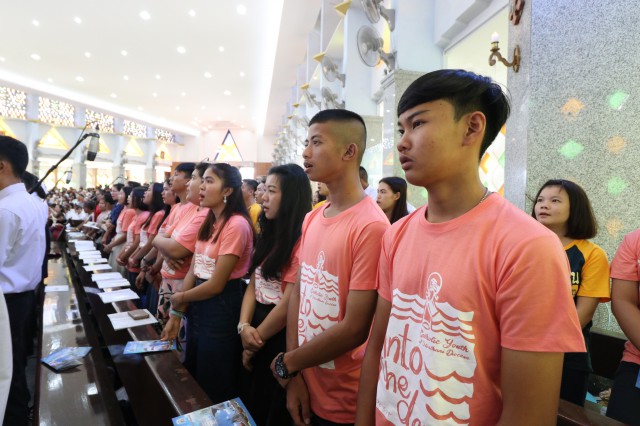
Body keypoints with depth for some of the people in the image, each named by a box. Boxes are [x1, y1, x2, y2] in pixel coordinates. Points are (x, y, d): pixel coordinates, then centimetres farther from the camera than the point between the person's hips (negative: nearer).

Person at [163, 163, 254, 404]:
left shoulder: (236, 225, -21)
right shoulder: (208, 222, 8)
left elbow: (216, 284, -20)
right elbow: (193, 272, 7)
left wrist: (180, 298, -4)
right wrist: (176, 314, 5)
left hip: (221, 310, -9)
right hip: (198, 306, 9)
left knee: (214, 389, 11)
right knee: (192, 380, 25)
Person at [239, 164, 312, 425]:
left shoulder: (302, 241, -21)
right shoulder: (269, 235, 8)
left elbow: (288, 304, -20)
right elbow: (253, 285, 8)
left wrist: (255, 340, -8)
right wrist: (244, 326, -7)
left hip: (280, 337, -8)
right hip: (256, 331, 8)